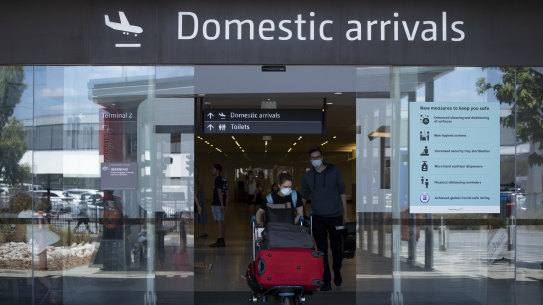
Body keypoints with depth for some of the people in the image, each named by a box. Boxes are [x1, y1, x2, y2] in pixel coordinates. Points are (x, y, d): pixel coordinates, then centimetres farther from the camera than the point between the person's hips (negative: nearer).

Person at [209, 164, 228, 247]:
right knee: (221, 222, 10)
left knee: (219, 222, -10)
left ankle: (220, 241, -12)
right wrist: (225, 206, 19)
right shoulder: (224, 180, 17)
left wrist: (222, 204, -21)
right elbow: (226, 194, 18)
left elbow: (219, 192, -18)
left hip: (217, 204, -9)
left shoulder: (218, 179, -11)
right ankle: (222, 241, 12)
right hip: (221, 204, 9)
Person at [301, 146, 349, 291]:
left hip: (335, 216, -1)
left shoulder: (334, 171, 0)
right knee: (322, 249, 0)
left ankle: (337, 271, 33)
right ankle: (326, 282, 6)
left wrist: (345, 214, 3)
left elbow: (342, 193, 4)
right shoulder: (307, 176, 4)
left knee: (336, 247, 5)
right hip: (318, 218, 1)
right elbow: (303, 197, 13)